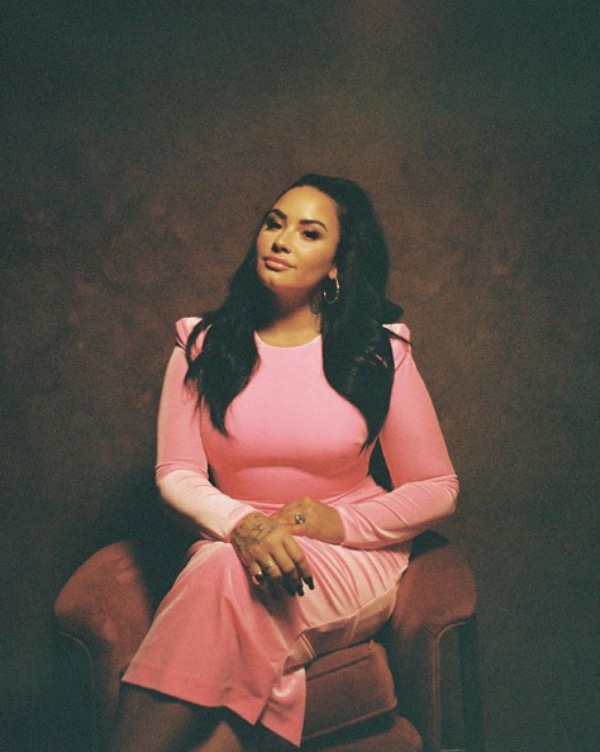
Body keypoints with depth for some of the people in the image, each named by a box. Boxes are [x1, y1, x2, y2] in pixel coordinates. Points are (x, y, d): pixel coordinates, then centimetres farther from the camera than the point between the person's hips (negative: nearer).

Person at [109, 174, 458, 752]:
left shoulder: (379, 352, 1)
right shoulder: (202, 345, 6)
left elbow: (437, 489, 3)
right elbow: (176, 474, -2)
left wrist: (341, 523, -14)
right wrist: (241, 524, -23)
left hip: (354, 562, -1)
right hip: (228, 549, 2)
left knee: (226, 576, -34)